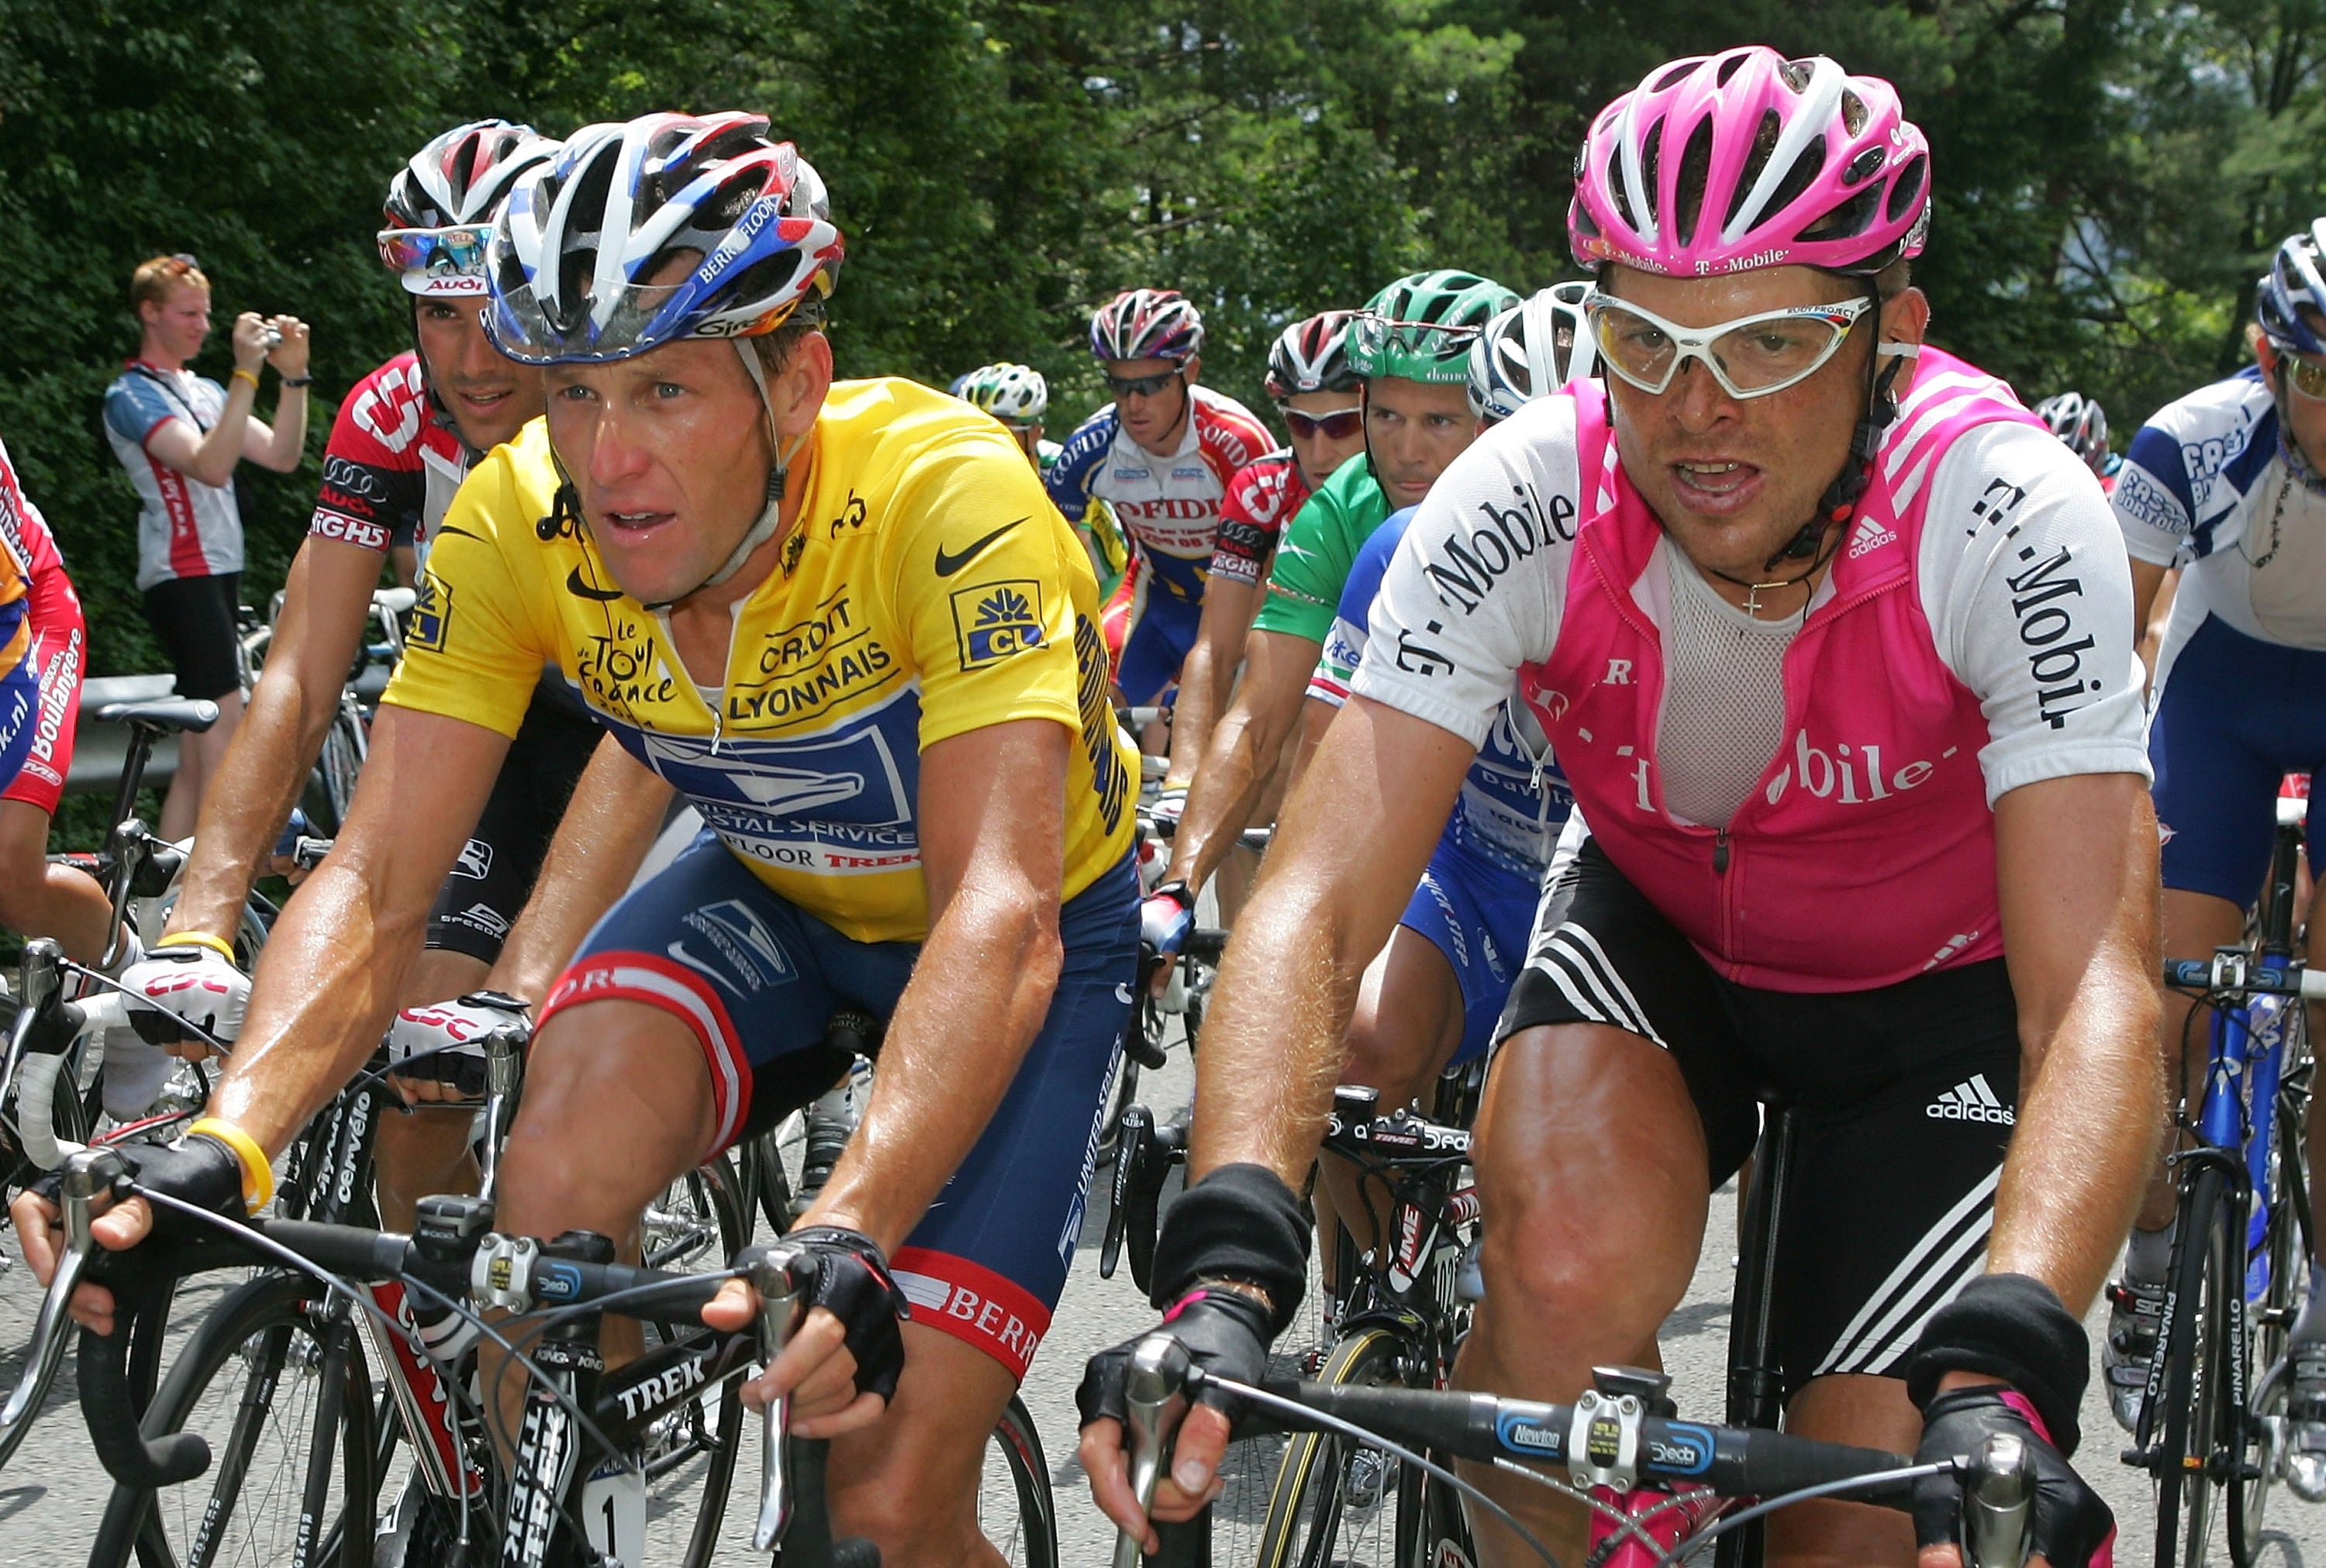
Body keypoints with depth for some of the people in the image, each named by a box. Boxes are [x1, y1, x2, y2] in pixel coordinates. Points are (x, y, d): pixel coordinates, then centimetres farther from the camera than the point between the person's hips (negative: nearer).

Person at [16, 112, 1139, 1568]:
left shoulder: (944, 493, -34)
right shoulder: (521, 520, -21)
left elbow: (1001, 914, -42)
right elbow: (374, 881, -23)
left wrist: (851, 1236, -57)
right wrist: (220, 1145, -41)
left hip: (1030, 935, -3)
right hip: (775, 898, 4)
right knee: (556, 1191, -28)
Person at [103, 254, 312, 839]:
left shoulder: (204, 391, 20)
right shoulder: (134, 394, -6)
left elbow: (281, 456, 9)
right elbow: (211, 466, -22)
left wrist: (293, 376, -2)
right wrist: (246, 373, -25)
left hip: (220, 573, 9)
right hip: (183, 577, -9)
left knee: (197, 758, 8)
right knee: (223, 744, -17)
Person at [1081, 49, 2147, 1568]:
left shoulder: (2011, 519, -32)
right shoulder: (1522, 505, -28)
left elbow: (2097, 992, -38)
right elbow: (1318, 900, -34)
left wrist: (2004, 1372, -55)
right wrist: (1226, 1264, -51)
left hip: (1946, 985, 0)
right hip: (1663, 933, 1)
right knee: (1568, 1263, -31)